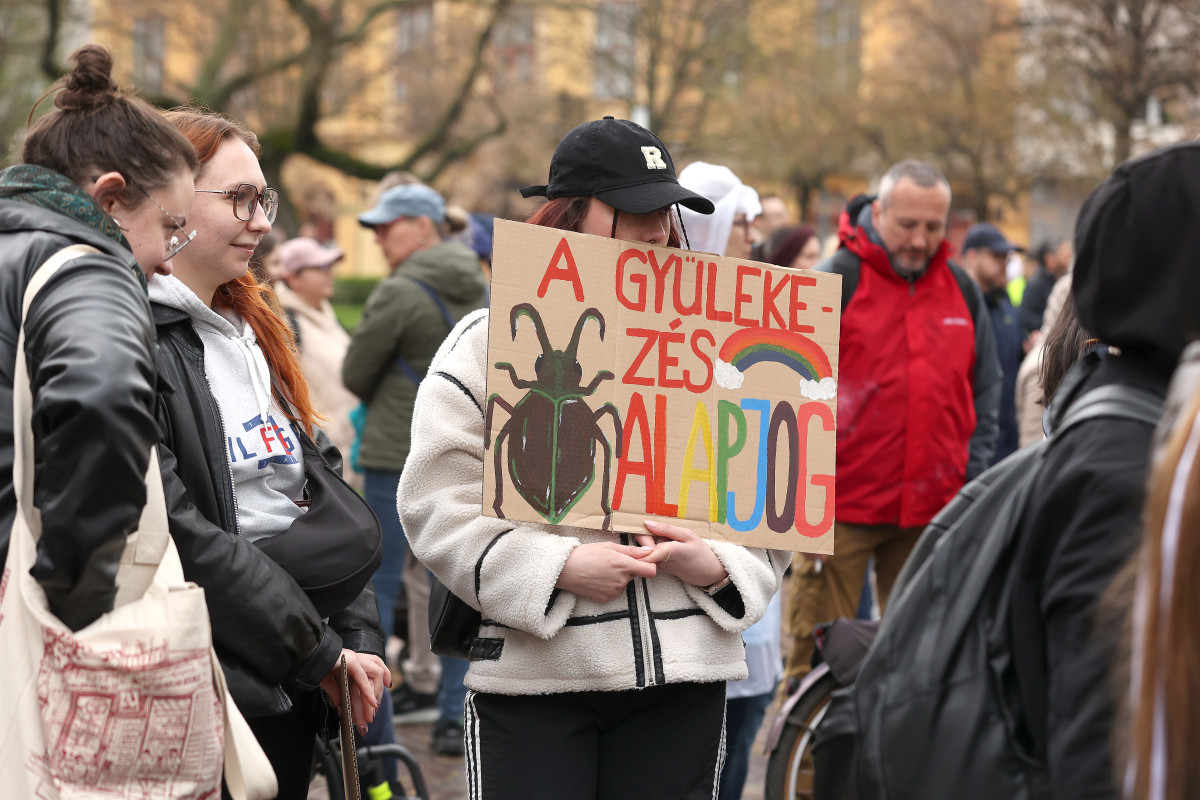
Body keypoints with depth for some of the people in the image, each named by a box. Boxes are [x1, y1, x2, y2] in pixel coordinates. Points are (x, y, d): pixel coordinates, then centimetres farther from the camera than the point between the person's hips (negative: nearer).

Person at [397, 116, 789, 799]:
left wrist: (716, 565, -8)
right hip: (532, 673, -3)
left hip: (684, 674, 3)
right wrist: (559, 568, -16)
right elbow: (440, 505, -5)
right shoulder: (487, 344, 2)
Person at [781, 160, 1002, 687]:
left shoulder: (960, 288, 10)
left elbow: (985, 388, 17)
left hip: (931, 508, 5)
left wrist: (972, 475, 8)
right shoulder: (835, 281, -6)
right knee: (819, 651, -2)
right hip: (840, 505, -5)